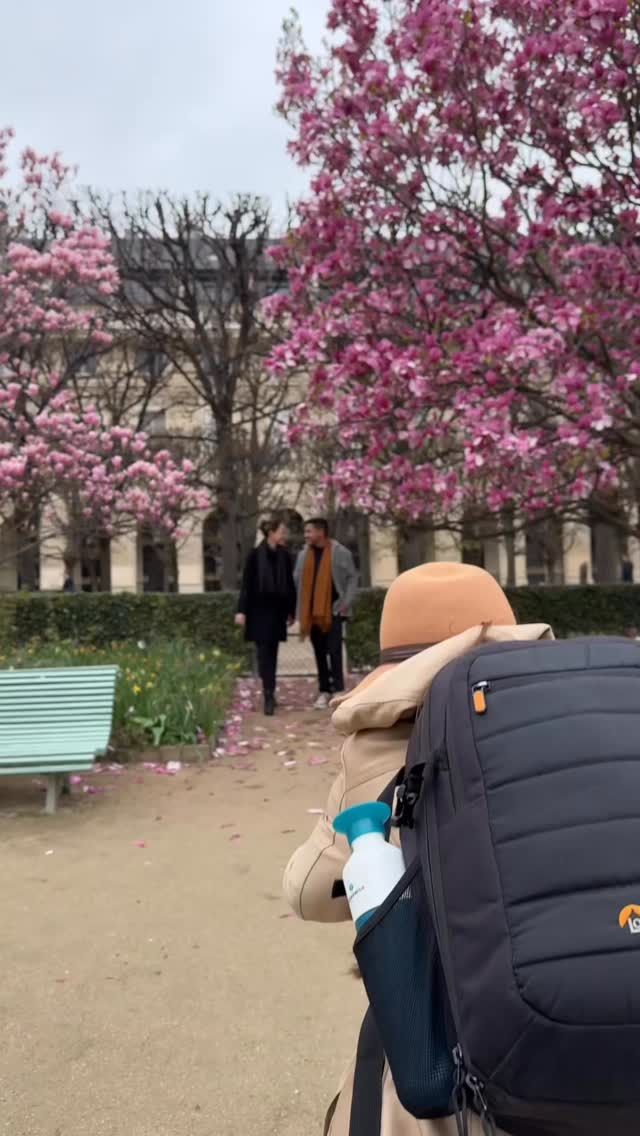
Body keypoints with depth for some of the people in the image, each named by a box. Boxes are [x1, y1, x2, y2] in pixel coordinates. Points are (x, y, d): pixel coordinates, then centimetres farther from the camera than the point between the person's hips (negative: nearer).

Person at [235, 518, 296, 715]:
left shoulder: (284, 556, 5)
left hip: (277, 610, 4)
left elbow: (290, 585, 10)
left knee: (272, 653, 10)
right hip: (259, 611, -4)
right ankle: (268, 695, -5)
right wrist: (242, 610, -10)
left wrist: (291, 610, 11)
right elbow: (246, 584, -7)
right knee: (264, 652, -6)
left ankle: (270, 694, 20)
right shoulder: (255, 555, -7)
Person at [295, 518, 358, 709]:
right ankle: (324, 691, 16)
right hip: (312, 612, 4)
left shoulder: (340, 552, -3)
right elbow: (298, 582, 11)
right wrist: (300, 613, 6)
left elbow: (352, 577, 1)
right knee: (319, 653, 8)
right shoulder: (303, 555, 8)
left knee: (334, 651, -7)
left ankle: (338, 690, -2)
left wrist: (347, 602, -9)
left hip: (333, 610, -4)